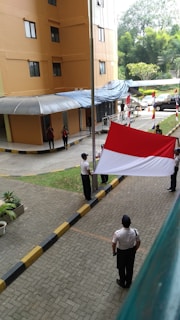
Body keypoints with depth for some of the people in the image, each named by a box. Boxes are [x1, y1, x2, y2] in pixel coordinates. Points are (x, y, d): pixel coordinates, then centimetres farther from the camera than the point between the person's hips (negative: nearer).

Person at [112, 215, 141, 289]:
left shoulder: (117, 233, -34)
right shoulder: (135, 232, -27)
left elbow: (113, 244, -20)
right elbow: (138, 242, -10)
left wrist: (114, 252, 1)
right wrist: (135, 250, 10)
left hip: (121, 252, -2)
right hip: (131, 251, 2)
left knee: (121, 268, 24)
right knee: (130, 268, 26)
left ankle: (122, 283, 47)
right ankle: (128, 283, 47)